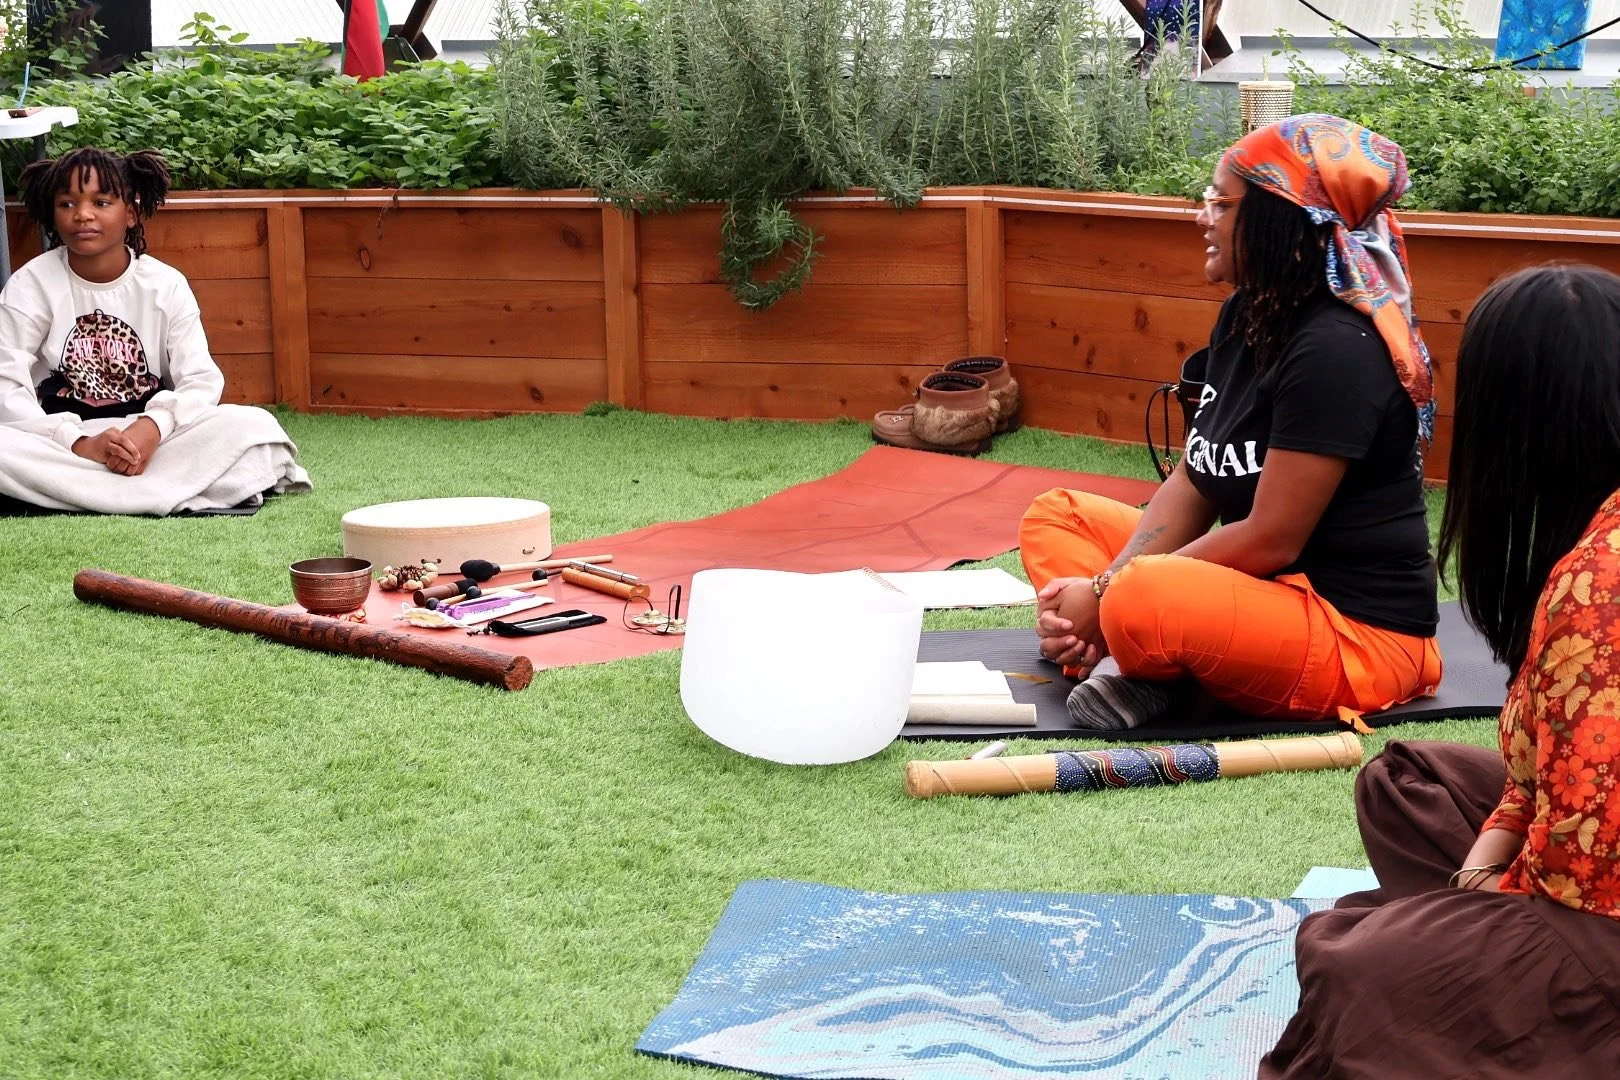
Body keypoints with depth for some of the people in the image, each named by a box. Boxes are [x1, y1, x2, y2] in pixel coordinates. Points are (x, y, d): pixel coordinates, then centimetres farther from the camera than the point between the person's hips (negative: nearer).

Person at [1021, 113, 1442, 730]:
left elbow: (1271, 540, -21)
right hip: (1268, 587, 11)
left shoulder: (1337, 350, -22)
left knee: (1142, 606, -38)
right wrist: (1103, 590, -8)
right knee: (1055, 516, 11)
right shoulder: (1247, 316, 8)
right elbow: (1193, 483, 8)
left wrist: (1111, 593, -15)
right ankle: (1132, 661, -13)